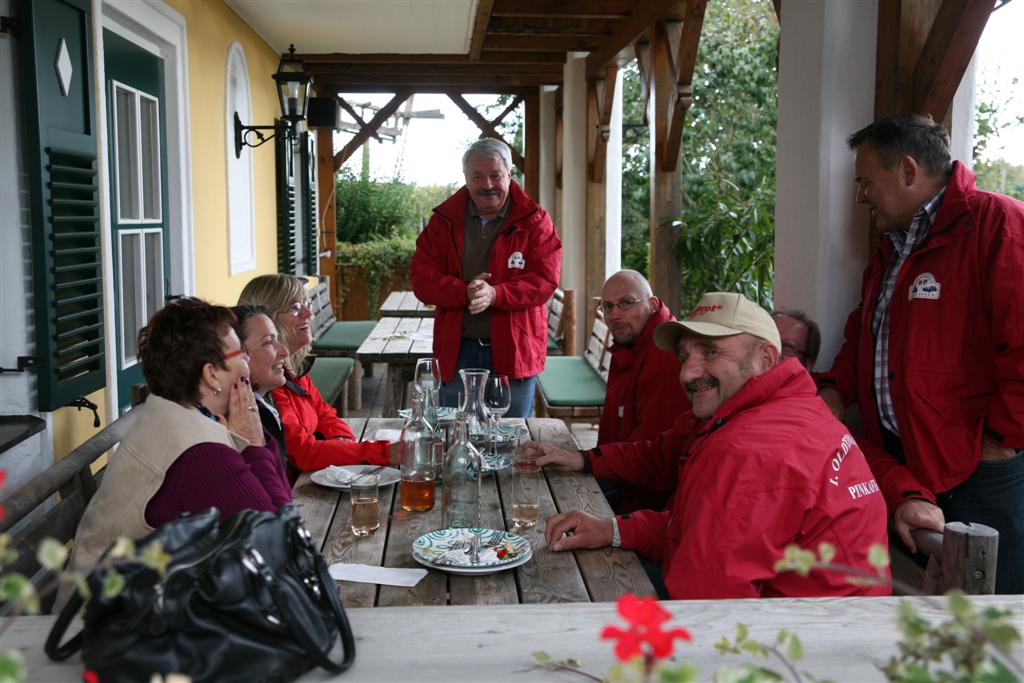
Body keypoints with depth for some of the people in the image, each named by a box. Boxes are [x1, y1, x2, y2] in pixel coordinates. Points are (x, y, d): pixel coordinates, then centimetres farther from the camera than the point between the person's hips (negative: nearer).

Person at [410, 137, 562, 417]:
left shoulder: (534, 221, 0)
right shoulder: (443, 221, 5)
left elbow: (545, 280, -9)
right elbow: (422, 279, -2)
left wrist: (495, 294, -24)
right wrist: (464, 292, -20)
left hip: (514, 351, -1)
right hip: (458, 351, 2)